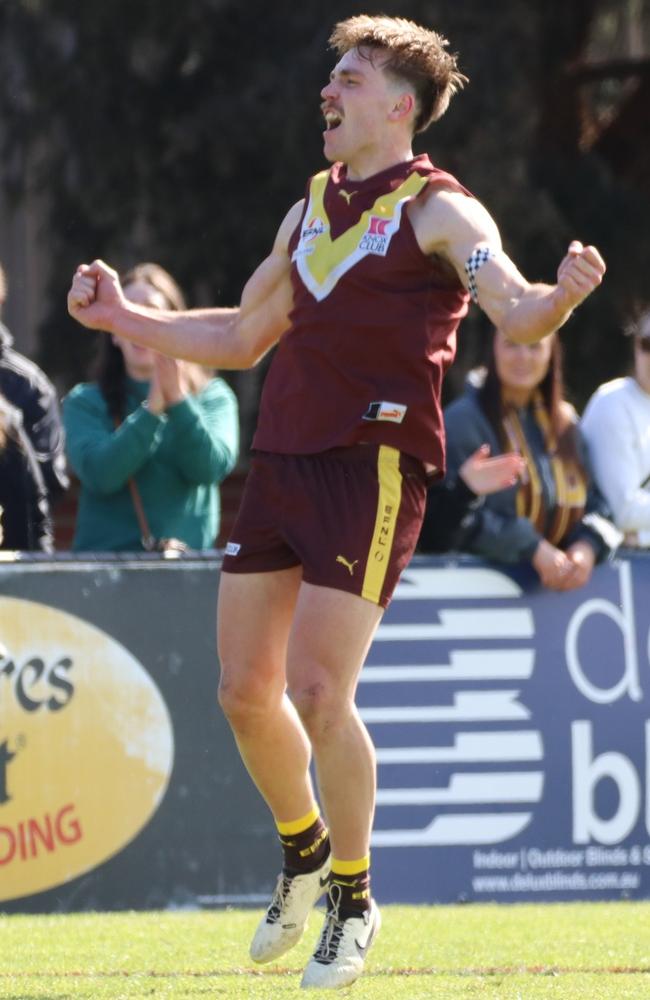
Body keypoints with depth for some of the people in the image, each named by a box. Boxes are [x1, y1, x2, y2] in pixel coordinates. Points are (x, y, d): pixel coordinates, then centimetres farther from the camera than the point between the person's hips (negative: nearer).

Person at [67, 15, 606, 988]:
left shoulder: (436, 210, -4)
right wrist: (122, 316, 26)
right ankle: (304, 853, 32)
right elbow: (241, 337, 29)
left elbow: (516, 309, -19)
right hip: (280, 461, 7)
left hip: (372, 464, -7)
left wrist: (560, 296, -41)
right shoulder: (311, 209, 19)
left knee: (318, 694, -12)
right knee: (246, 691, 7)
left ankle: (352, 901, 7)